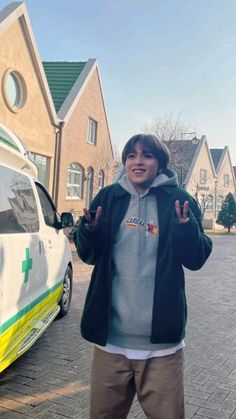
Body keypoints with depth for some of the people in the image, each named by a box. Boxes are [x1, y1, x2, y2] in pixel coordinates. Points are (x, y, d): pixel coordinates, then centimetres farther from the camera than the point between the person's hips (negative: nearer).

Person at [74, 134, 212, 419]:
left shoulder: (179, 201, -2)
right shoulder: (108, 197, 4)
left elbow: (195, 261, -3)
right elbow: (89, 256, 8)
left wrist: (186, 228, -22)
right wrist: (89, 232, -13)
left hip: (161, 338, -2)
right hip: (110, 334, 3)